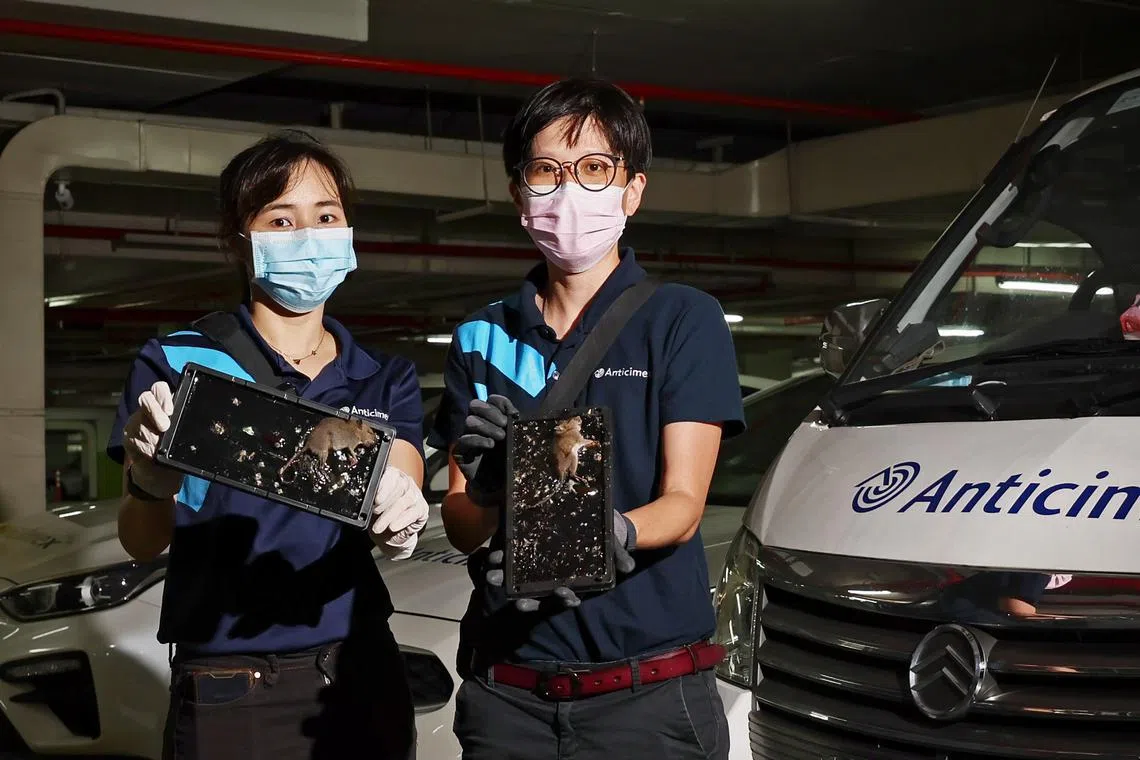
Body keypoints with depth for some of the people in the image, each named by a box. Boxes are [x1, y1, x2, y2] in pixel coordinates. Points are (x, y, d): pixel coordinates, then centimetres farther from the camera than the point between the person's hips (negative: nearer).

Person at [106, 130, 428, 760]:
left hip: (363, 677, 3)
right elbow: (142, 544, -9)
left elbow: (402, 506, -7)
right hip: (228, 691, -3)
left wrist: (397, 521, -30)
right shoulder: (178, 364, -4)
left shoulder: (386, 381, 7)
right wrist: (151, 483, -31)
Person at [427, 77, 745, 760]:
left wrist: (610, 536, -29)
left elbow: (682, 506, -8)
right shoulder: (482, 338, 9)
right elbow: (460, 526, 3)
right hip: (505, 690, 3)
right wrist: (484, 493, -20)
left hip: (649, 694, -3)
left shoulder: (685, 318, -1)